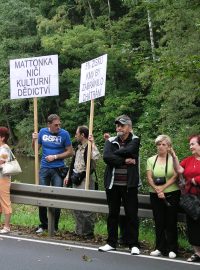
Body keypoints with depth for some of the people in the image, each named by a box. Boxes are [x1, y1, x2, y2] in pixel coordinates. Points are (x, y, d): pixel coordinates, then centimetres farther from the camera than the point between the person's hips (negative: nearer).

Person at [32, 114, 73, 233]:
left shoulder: (64, 134, -7)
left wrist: (55, 157, -11)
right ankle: (43, 224, 18)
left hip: (58, 169, -3)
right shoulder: (43, 132, 2)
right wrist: (34, 139, -7)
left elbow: (70, 152, -4)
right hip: (44, 169, 3)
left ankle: (54, 226, 12)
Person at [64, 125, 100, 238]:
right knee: (76, 207, 13)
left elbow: (96, 157, -32)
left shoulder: (90, 147, -10)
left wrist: (92, 143, -28)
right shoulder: (79, 147, 17)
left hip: (86, 180, -9)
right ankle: (79, 231, 22)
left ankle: (89, 232, 2)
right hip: (76, 180, 9)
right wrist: (68, 176, 21)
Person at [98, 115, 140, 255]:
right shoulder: (111, 141, 9)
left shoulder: (135, 141, 2)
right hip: (113, 184, 3)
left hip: (129, 185, -3)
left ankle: (134, 245, 7)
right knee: (113, 214, 10)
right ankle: (111, 243, 19)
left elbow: (128, 151, -20)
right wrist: (125, 160, -15)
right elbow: (106, 157, -10)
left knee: (132, 214, 1)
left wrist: (115, 155, -9)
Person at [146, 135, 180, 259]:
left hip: (172, 194, -3)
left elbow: (175, 177, -9)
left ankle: (172, 249, 7)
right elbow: (149, 178, 0)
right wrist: (157, 190, -14)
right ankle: (160, 248, 12)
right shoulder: (151, 160, 8)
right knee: (159, 222, 5)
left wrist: (162, 188, -16)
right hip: (155, 196, 3)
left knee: (171, 222, 0)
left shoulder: (173, 159, 0)